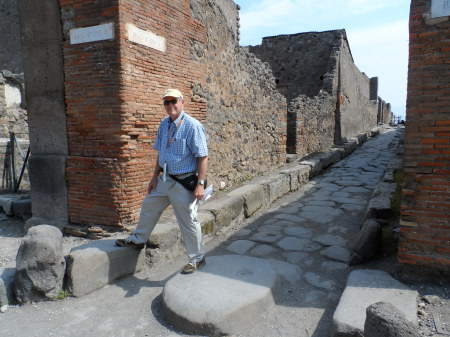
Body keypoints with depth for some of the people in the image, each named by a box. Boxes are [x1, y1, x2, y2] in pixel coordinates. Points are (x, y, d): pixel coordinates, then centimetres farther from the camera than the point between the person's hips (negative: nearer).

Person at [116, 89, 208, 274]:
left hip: (184, 182, -8)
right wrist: (155, 177, 15)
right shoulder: (164, 124, 8)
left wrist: (200, 184, -23)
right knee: (149, 207, 21)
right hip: (164, 180, 8)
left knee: (188, 221, 1)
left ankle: (197, 259, 22)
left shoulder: (192, 126, -16)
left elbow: (202, 157, -19)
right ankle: (137, 240, 46)